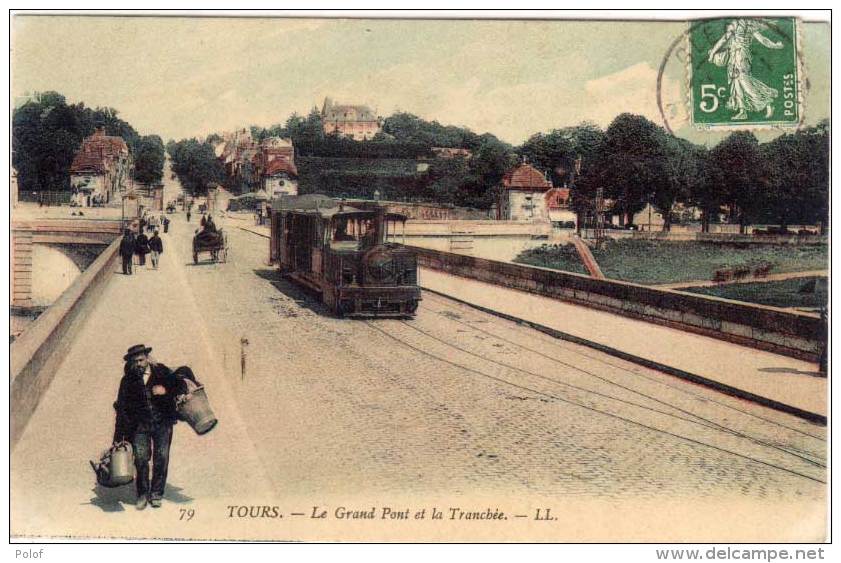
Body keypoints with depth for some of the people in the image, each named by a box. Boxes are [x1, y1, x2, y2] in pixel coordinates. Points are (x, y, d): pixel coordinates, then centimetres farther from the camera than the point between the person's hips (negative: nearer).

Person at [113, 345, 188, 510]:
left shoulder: (162, 372, 2)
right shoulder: (127, 380, 3)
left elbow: (182, 387, 1)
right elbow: (122, 408, 2)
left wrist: (166, 390, -19)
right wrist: (119, 437, -2)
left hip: (163, 423, 0)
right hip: (140, 425, 0)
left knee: (161, 459, -1)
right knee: (141, 459, -8)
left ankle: (156, 495, 12)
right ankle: (142, 495, 9)